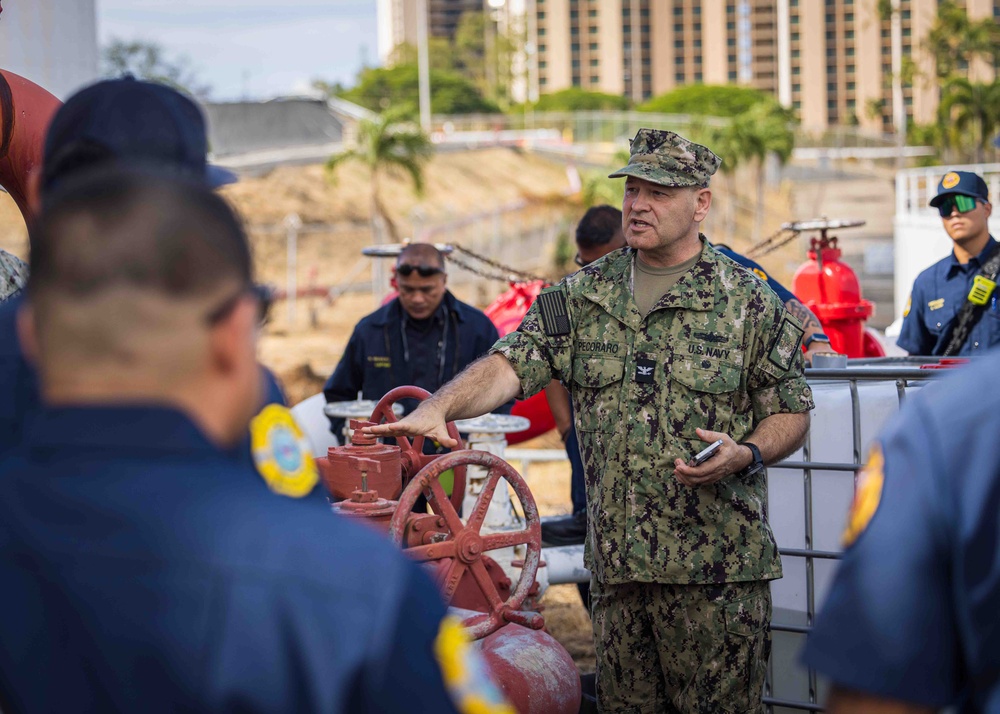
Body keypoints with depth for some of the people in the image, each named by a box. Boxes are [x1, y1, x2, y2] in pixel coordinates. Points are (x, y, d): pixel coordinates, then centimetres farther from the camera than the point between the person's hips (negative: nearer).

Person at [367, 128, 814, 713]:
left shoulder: (750, 302, 0)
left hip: (716, 569, -4)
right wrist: (438, 409, -17)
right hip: (615, 560, 4)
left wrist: (744, 455, -17)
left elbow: (791, 412, 3)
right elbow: (510, 365, 1)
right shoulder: (583, 296, 10)